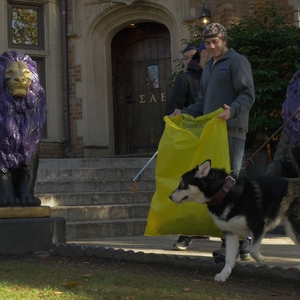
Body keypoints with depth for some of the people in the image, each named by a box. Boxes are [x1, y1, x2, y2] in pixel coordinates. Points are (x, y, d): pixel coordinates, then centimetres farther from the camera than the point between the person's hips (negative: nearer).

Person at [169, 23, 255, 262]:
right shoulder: (209, 68, 26)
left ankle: (239, 241, -6)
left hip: (231, 132, -8)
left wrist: (232, 111, -28)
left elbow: (248, 95, -11)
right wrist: (185, 113, 13)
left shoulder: (237, 61, 0)